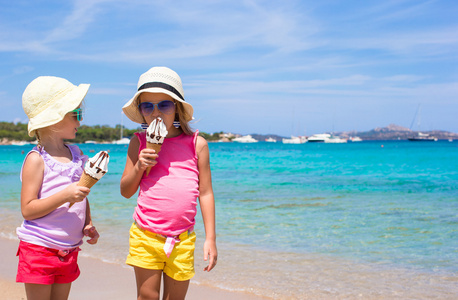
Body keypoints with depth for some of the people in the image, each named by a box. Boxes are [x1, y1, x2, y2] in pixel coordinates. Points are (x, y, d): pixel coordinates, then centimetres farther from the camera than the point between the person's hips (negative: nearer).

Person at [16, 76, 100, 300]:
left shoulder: (76, 154, 8)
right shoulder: (36, 159, -12)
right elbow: (28, 210, -17)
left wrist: (88, 225, 3)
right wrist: (65, 195, -28)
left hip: (68, 250, 6)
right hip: (38, 248, -6)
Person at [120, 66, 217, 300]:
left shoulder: (196, 144, 1)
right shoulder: (139, 143, 4)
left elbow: (205, 193, 3)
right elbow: (126, 191, 8)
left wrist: (210, 238, 1)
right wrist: (139, 167, -11)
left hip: (183, 239, 0)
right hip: (145, 236, 0)